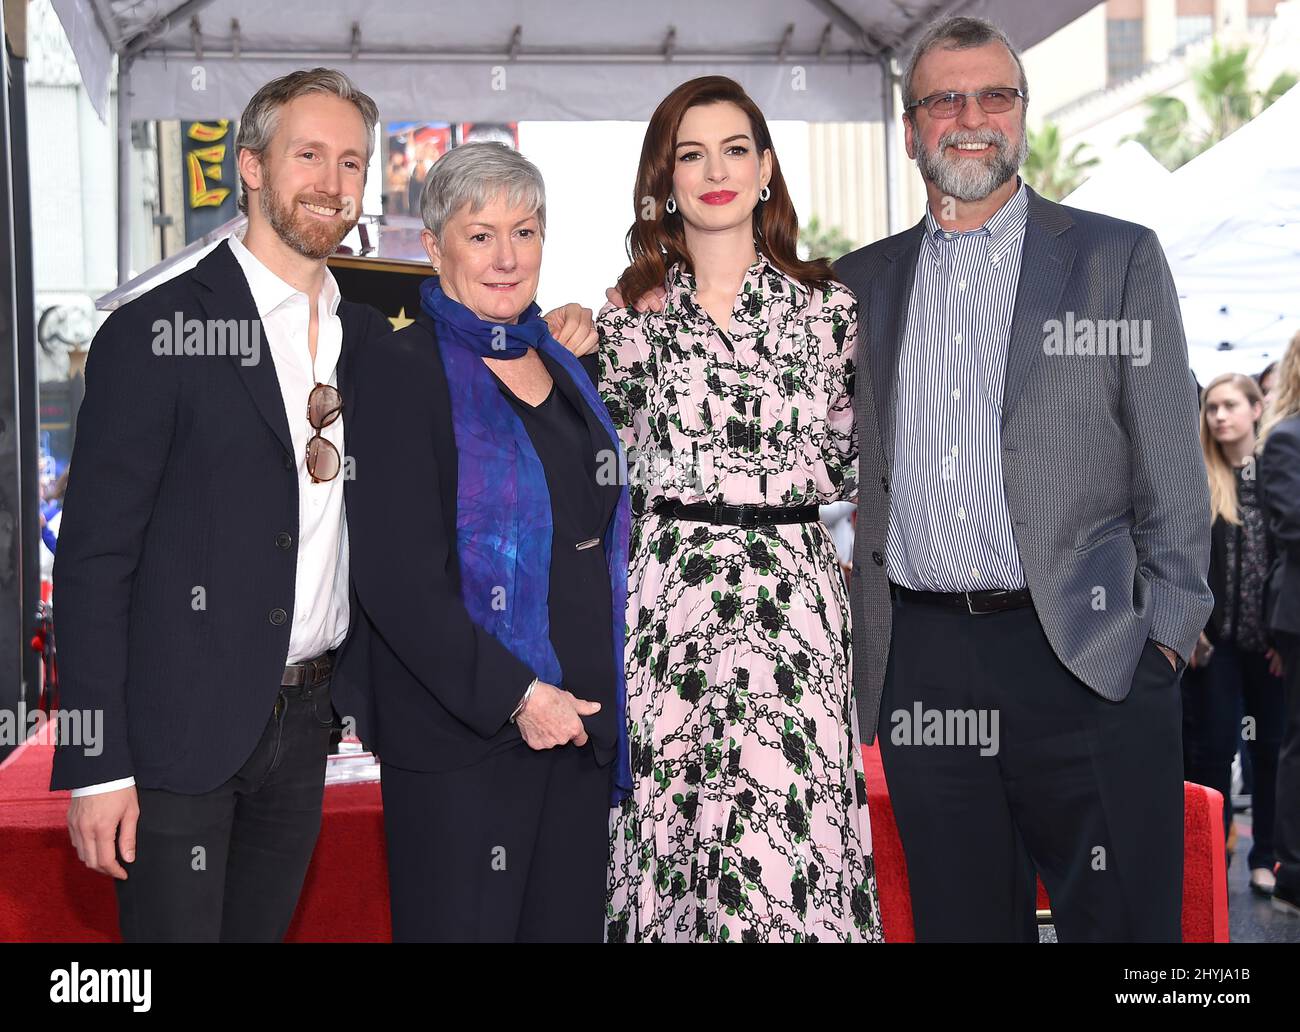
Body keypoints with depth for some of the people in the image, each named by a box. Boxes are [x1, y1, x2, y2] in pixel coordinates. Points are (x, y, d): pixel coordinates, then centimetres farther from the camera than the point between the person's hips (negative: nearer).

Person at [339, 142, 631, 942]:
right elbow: (396, 576, -14)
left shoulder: (565, 367, 13)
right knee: (467, 920, 1)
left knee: (570, 921, 11)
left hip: (580, 718, 6)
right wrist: (515, 695, -16)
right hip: (461, 735, -6)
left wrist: (608, 694, 11)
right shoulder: (402, 372, -7)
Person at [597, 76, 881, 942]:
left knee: (788, 825, -5)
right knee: (671, 818, 2)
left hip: (793, 594, 0)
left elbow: (852, 462, 12)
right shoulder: (633, 312, 8)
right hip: (667, 596, 1)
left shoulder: (826, 305, 7)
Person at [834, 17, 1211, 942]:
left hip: (1089, 660, -2)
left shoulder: (1119, 258, 5)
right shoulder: (862, 283, 13)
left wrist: (1167, 634, -4)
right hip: (922, 671, 3)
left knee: (1119, 921, 1)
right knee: (959, 918, 10)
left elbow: (1172, 473, 2)